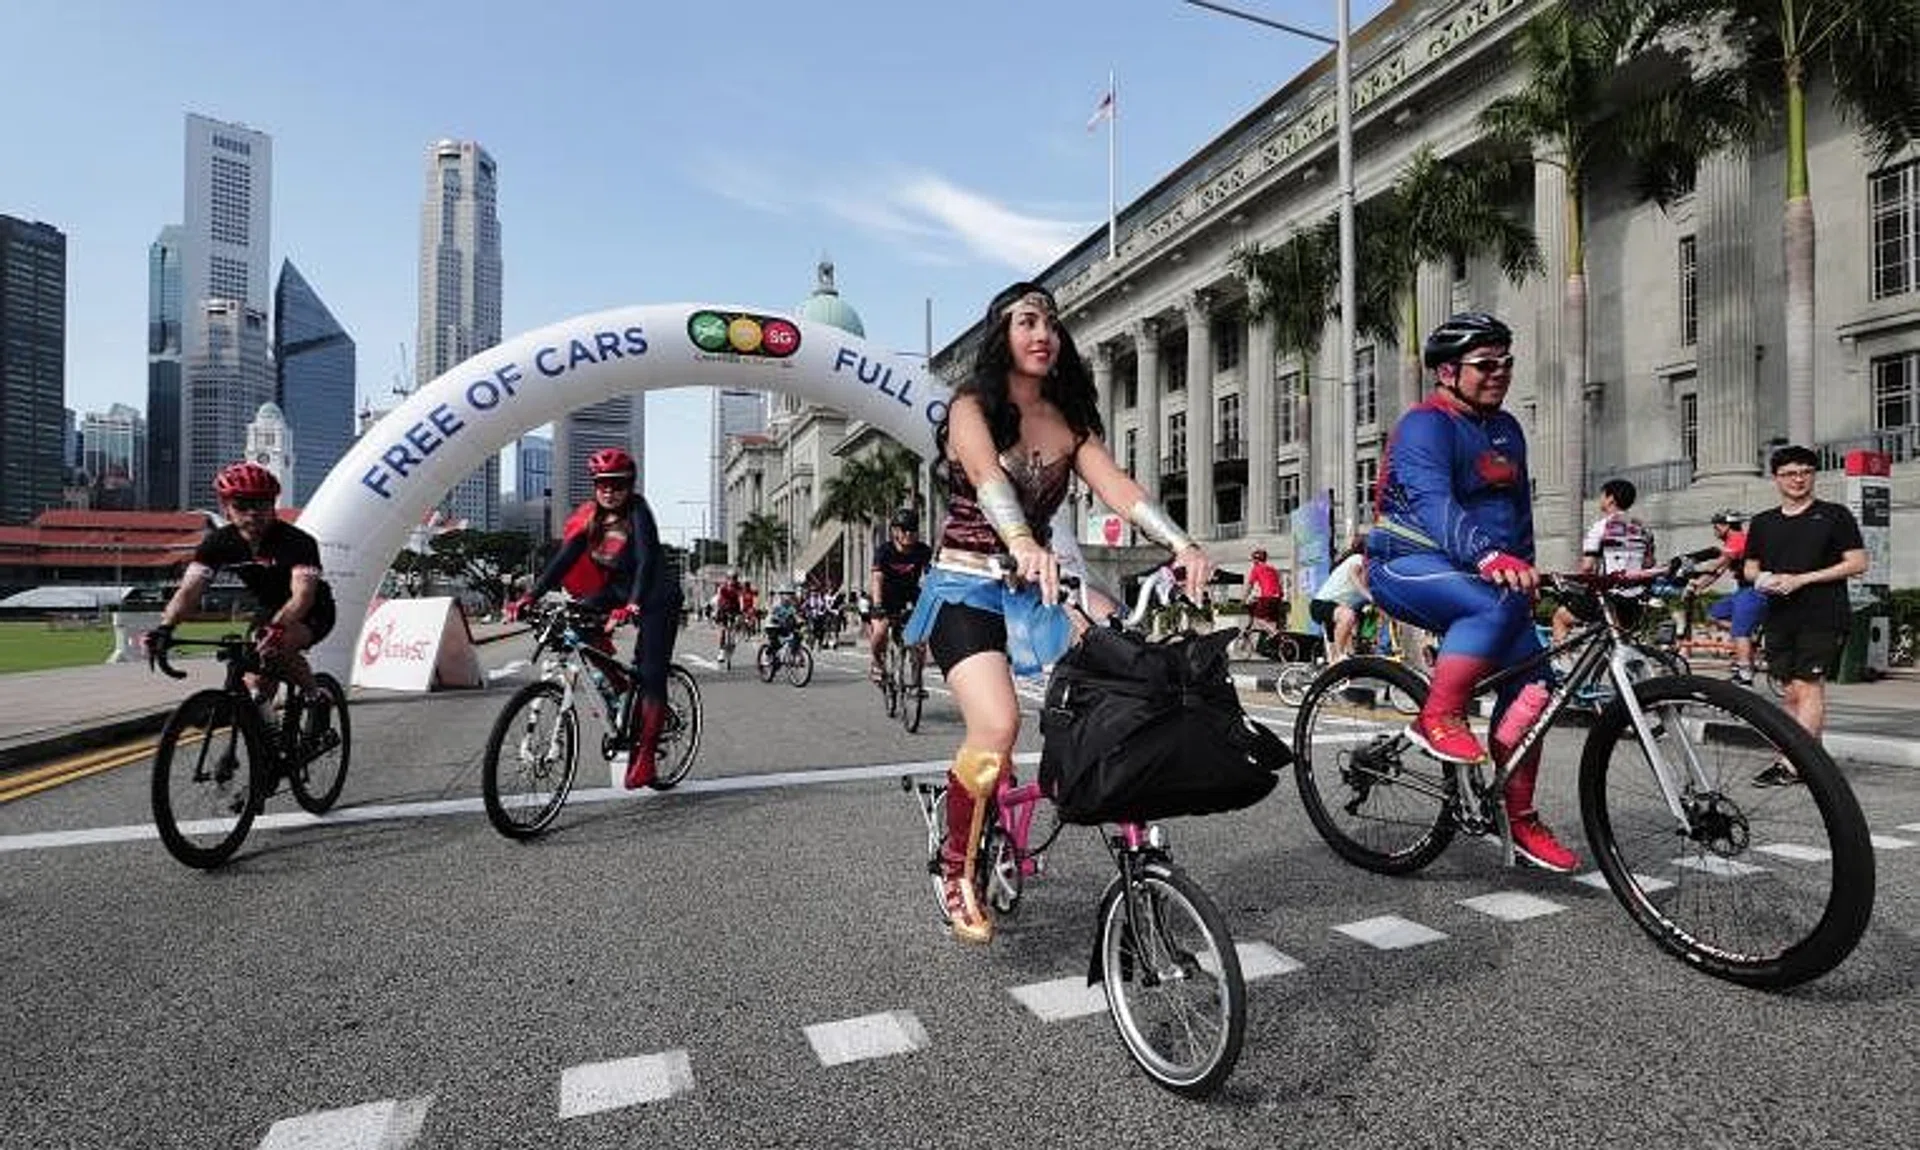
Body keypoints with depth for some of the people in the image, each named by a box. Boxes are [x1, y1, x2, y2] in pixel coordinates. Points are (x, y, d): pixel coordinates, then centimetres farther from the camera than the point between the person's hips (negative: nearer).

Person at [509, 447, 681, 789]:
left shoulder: (637, 512, -21)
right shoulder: (590, 516, -5)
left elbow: (646, 560, -33)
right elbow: (565, 558, -10)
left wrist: (632, 605, -48)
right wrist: (531, 595, -22)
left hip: (656, 596, -6)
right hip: (617, 590, 6)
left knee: (650, 675, -11)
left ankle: (644, 755, -4)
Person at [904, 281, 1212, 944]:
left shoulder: (1069, 421, 10)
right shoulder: (971, 407, -4)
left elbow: (1117, 487, -6)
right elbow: (989, 479, -26)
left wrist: (1181, 545, -24)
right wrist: (1023, 545, -46)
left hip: (1036, 585, 5)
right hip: (967, 586, -5)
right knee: (997, 726, -24)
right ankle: (956, 868, 0)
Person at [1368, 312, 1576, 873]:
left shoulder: (1506, 429, 15)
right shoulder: (1425, 426, -13)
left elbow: (1519, 509, 24)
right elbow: (1433, 503, -31)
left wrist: (1525, 571, 17)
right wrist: (1491, 558, -46)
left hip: (1483, 573, 8)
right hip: (1409, 565, -8)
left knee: (1531, 684, -1)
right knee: (1498, 605, -36)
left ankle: (1520, 818, 11)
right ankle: (1437, 719, -22)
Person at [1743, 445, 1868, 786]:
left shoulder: (1834, 515, 3)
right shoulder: (1763, 522, 15)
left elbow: (1857, 563, -3)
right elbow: (1750, 567, 20)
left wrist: (1802, 579, -13)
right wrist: (1762, 579, -3)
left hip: (1822, 617, -5)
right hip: (1780, 619, 5)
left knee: (1807, 687, -9)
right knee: (1791, 693, 5)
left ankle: (1791, 764, -11)